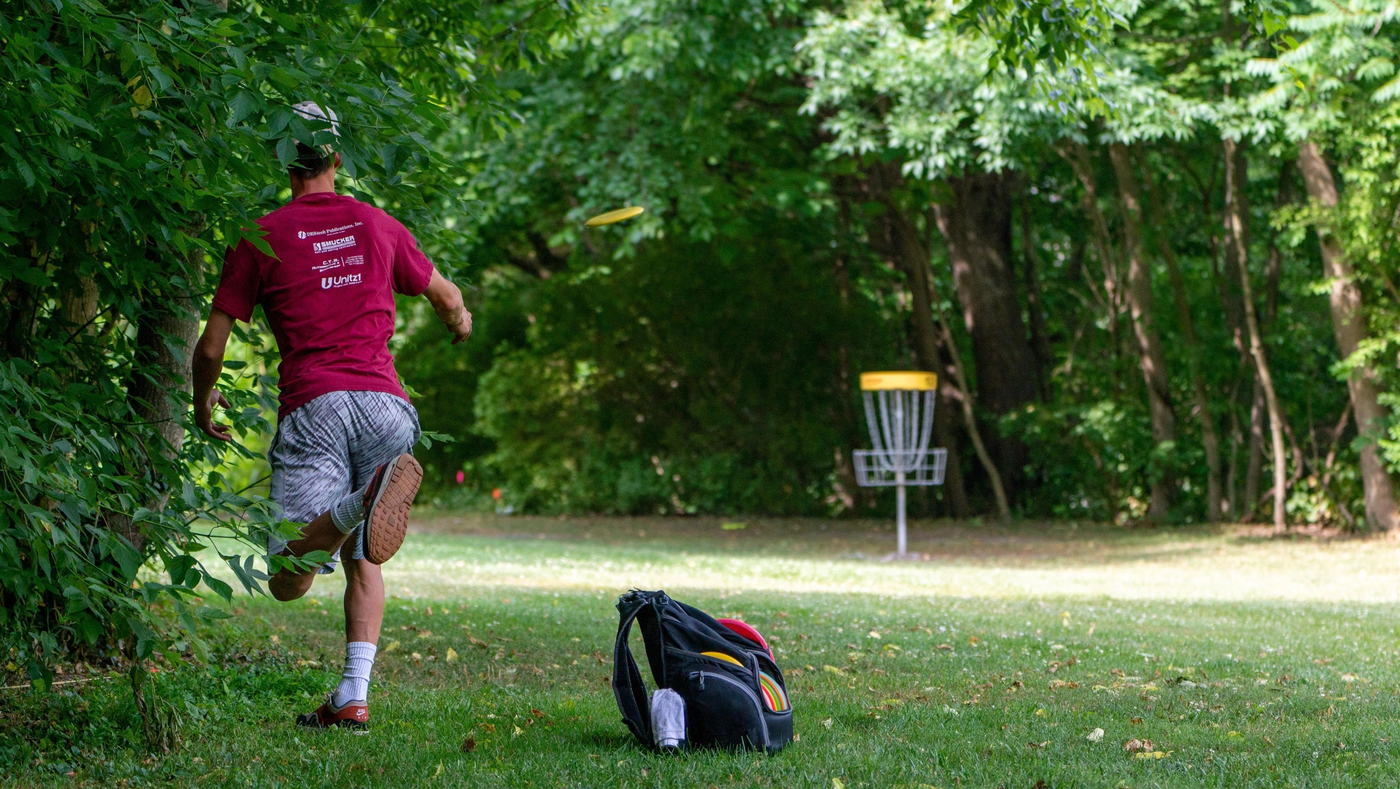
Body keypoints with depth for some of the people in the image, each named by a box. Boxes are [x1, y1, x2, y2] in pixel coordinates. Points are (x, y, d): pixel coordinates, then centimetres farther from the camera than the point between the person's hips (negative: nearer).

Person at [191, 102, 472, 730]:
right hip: (385, 405, 3)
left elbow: (211, 346, 7)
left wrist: (203, 403, 27)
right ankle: (353, 696, 6)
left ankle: (360, 504, -38)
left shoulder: (262, 237, 7)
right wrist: (459, 321, 55)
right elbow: (445, 296, 31)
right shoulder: (379, 226, 15)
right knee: (362, 559, 17)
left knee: (288, 581, -10)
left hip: (313, 407, -3)